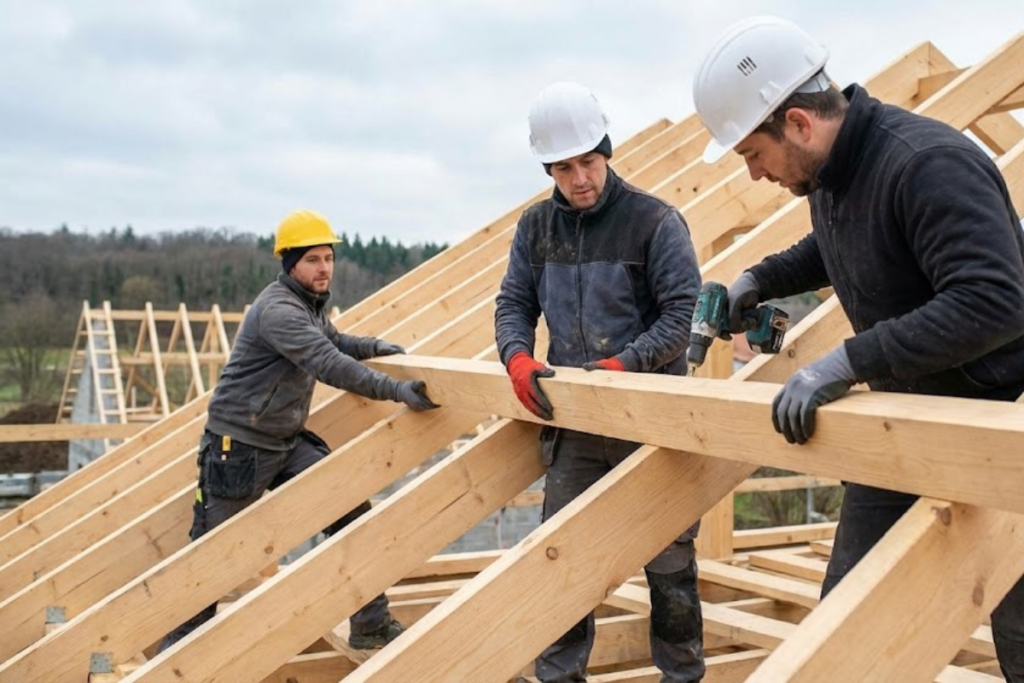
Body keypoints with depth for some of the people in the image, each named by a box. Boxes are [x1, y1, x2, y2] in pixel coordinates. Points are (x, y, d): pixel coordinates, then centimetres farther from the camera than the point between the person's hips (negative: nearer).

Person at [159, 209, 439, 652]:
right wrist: (397, 391, -39)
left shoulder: (311, 304, 9)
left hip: (288, 442, 9)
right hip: (238, 446, -8)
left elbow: (332, 342, 31)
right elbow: (328, 364, -34)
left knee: (352, 513, -2)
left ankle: (372, 627, 6)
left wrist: (374, 346, 13)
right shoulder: (278, 309, -21)